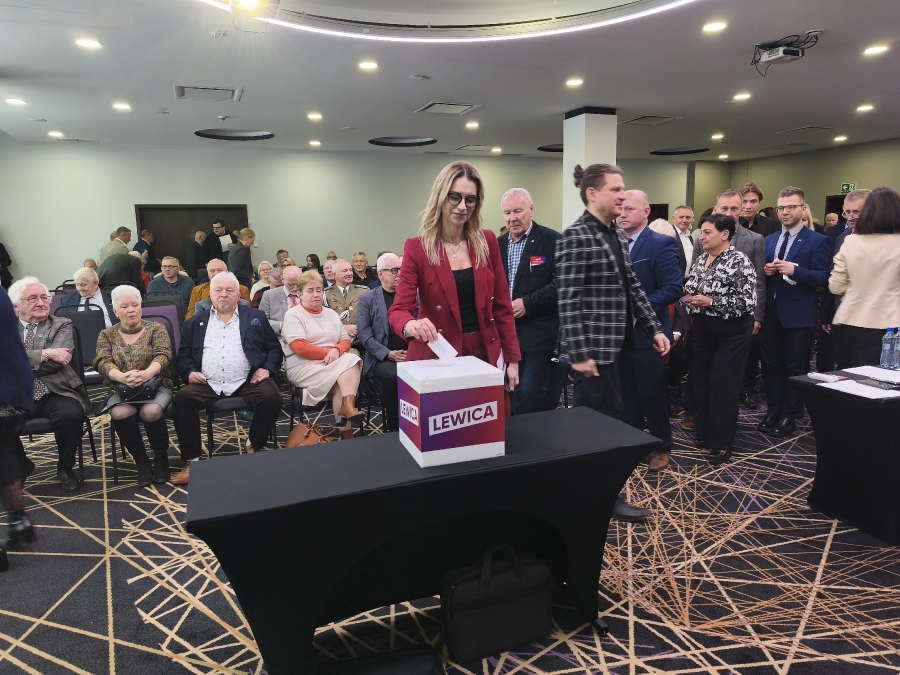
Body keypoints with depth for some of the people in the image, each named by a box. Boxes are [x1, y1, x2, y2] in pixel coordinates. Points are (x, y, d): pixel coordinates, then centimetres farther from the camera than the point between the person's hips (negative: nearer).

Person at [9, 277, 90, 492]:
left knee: (70, 415, -32)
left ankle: (65, 468, -3)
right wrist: (45, 354, -15)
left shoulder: (62, 326, 9)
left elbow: (57, 361, -8)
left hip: (55, 393, -1)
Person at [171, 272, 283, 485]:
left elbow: (274, 347, 11)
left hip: (247, 382, -1)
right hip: (207, 384, 2)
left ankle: (254, 446, -3)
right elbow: (184, 353, 15)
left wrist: (267, 368, -6)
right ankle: (192, 460, -13)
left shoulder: (256, 317, 14)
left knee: (272, 397, -28)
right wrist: (189, 372, -4)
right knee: (181, 399, -25)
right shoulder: (195, 322, 18)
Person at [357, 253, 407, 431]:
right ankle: (393, 426, -16)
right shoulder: (367, 299, 7)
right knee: (392, 376, -33)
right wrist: (388, 353, -14)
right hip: (382, 359, -2)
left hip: (410, 355, 2)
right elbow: (364, 334, -2)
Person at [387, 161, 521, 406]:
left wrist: (512, 358, 2)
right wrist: (411, 325, -36)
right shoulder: (417, 248, -7)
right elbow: (398, 310, -13)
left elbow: (502, 304, 5)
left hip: (485, 352, 3)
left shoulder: (487, 242, 2)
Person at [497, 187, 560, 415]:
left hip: (537, 333, -5)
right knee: (509, 394, 12)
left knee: (529, 395, -7)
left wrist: (528, 303, -18)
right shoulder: (498, 244, 13)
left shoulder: (552, 240, -5)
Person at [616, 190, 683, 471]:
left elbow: (673, 288, -17)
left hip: (647, 334, -5)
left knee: (652, 394, 8)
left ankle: (661, 447, 26)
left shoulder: (663, 244, -9)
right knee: (626, 394, 15)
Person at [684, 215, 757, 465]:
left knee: (724, 384, -2)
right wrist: (688, 297, -4)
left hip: (730, 331, -7)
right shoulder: (700, 260, 9)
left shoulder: (739, 261, -13)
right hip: (702, 329, 7)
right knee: (702, 380, 11)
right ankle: (704, 433, 25)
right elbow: (691, 290, 17)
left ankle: (722, 442, 9)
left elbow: (747, 301, -18)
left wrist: (711, 302, -22)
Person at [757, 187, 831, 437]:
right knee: (771, 365, 11)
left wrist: (795, 270, -24)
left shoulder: (818, 241, -4)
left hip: (798, 315, -5)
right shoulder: (768, 240, 12)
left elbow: (823, 278, -11)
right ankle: (772, 411, 23)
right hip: (770, 312, 5)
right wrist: (764, 270, -7)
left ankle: (790, 415, 15)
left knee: (795, 368, 5)